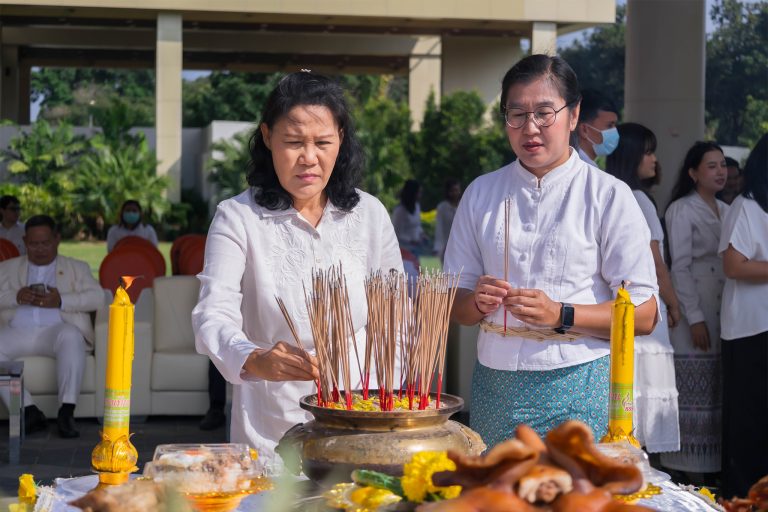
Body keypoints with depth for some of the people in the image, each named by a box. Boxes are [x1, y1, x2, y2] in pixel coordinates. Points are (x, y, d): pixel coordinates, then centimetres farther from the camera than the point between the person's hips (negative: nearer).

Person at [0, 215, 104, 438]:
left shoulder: (77, 268, 23)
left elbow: (97, 297, 5)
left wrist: (61, 301, -11)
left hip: (56, 330, -1)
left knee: (71, 336, -36)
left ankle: (66, 412, -39)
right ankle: (28, 411, -30)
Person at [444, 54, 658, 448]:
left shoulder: (608, 195, -1)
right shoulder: (480, 194, 11)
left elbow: (643, 315, -6)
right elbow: (455, 307, 12)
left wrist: (560, 314, -17)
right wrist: (477, 302, -9)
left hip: (576, 390, -3)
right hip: (494, 383, 3)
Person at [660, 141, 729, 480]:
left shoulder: (726, 211, 15)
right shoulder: (681, 210, -5)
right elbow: (680, 267, -10)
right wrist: (695, 318, -14)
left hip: (725, 311, 6)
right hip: (695, 310, -6)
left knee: (720, 391, 5)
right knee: (694, 395, -3)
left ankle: (718, 463, 12)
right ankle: (693, 471, 3)